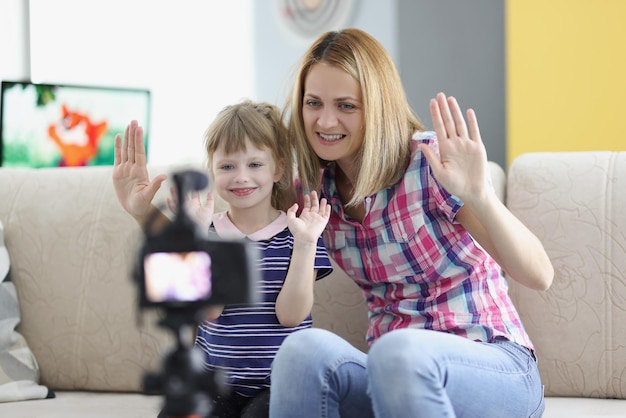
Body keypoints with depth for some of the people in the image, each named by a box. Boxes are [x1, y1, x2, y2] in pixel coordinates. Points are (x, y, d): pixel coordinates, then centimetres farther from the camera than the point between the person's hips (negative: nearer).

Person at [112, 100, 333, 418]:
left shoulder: (294, 232, 3)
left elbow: (290, 314, -8)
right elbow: (209, 310, -10)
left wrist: (305, 243, -16)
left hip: (280, 383, -1)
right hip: (216, 382, 1)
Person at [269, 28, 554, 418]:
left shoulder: (434, 163, -11)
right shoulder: (312, 189, 6)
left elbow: (538, 275, -19)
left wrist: (479, 196, -35)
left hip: (494, 365, -4)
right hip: (393, 371, 4)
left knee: (398, 352, -37)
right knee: (304, 348, -29)